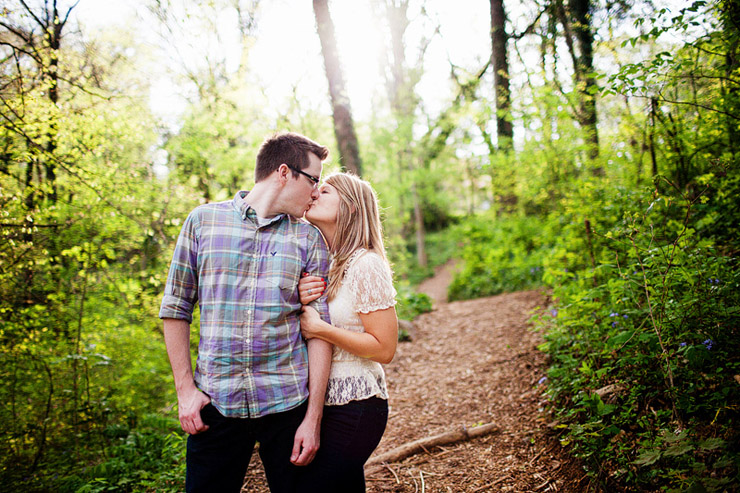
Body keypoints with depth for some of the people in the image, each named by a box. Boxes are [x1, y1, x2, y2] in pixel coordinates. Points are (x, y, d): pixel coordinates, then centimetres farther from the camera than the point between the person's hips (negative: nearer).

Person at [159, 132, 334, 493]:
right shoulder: (204, 220, 3)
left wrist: (313, 417, -5)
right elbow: (175, 309, 5)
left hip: (287, 401, 1)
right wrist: (185, 389, 0)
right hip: (216, 402, 0)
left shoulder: (309, 239, 4)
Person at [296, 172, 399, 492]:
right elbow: (304, 330, 11)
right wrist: (300, 302, -9)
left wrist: (320, 328, -20)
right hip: (323, 400, 8)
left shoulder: (366, 265, -16)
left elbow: (384, 348, -17)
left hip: (355, 407, -8)